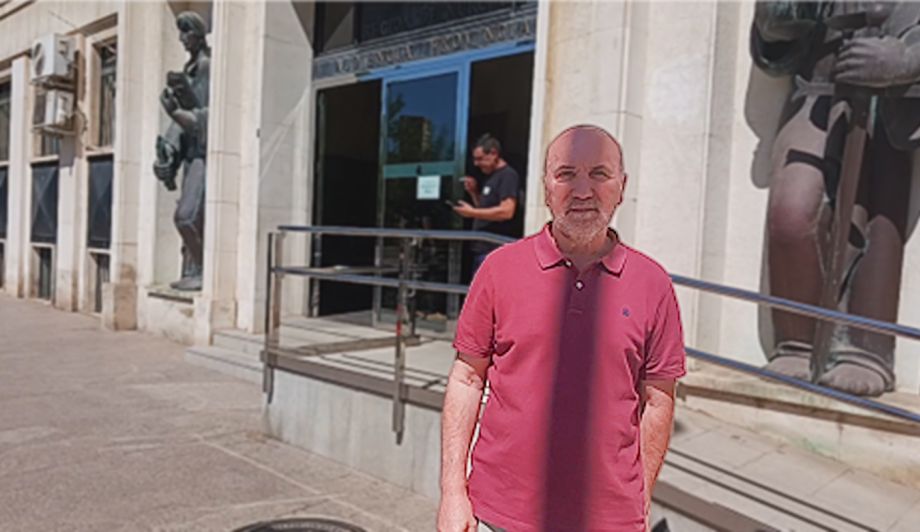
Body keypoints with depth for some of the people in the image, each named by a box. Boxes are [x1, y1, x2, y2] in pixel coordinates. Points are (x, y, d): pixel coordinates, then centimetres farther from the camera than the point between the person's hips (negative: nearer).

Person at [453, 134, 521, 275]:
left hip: (495, 250, -10)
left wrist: (473, 212, -17)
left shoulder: (508, 175, -10)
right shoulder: (491, 177, 19)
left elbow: (506, 211, -22)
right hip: (482, 249, 10)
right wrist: (474, 192, 9)